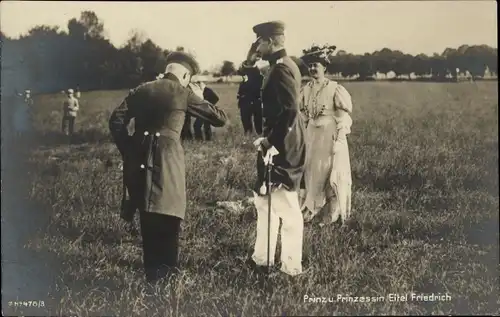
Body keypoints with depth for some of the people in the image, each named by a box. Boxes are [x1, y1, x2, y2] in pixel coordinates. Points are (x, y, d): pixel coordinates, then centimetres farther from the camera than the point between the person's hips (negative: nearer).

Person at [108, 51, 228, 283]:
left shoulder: (142, 89, 13)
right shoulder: (184, 93, 1)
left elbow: (116, 120, 6)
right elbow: (220, 118, 5)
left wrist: (127, 150, 12)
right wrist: (200, 97, 19)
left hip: (138, 157, 5)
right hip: (167, 158, -5)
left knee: (148, 216, 16)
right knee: (167, 216, 2)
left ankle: (152, 269, 26)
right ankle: (164, 270, 2)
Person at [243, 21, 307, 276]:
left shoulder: (281, 68, -18)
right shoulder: (280, 66, 13)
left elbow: (289, 111, -25)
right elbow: (270, 105, 18)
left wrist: (271, 142, -19)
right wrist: (249, 64, 11)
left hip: (282, 148, -11)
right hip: (276, 145, 11)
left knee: (286, 209, -1)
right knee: (264, 201, 19)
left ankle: (291, 267, 10)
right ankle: (262, 257, 31)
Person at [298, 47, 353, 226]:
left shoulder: (334, 89, -11)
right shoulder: (306, 89, 5)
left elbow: (343, 117, -9)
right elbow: (302, 114, 14)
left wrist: (338, 140, -12)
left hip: (330, 135, -5)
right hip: (312, 134, 5)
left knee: (332, 174, 1)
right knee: (310, 171, 9)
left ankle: (333, 214, 9)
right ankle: (310, 209, 21)